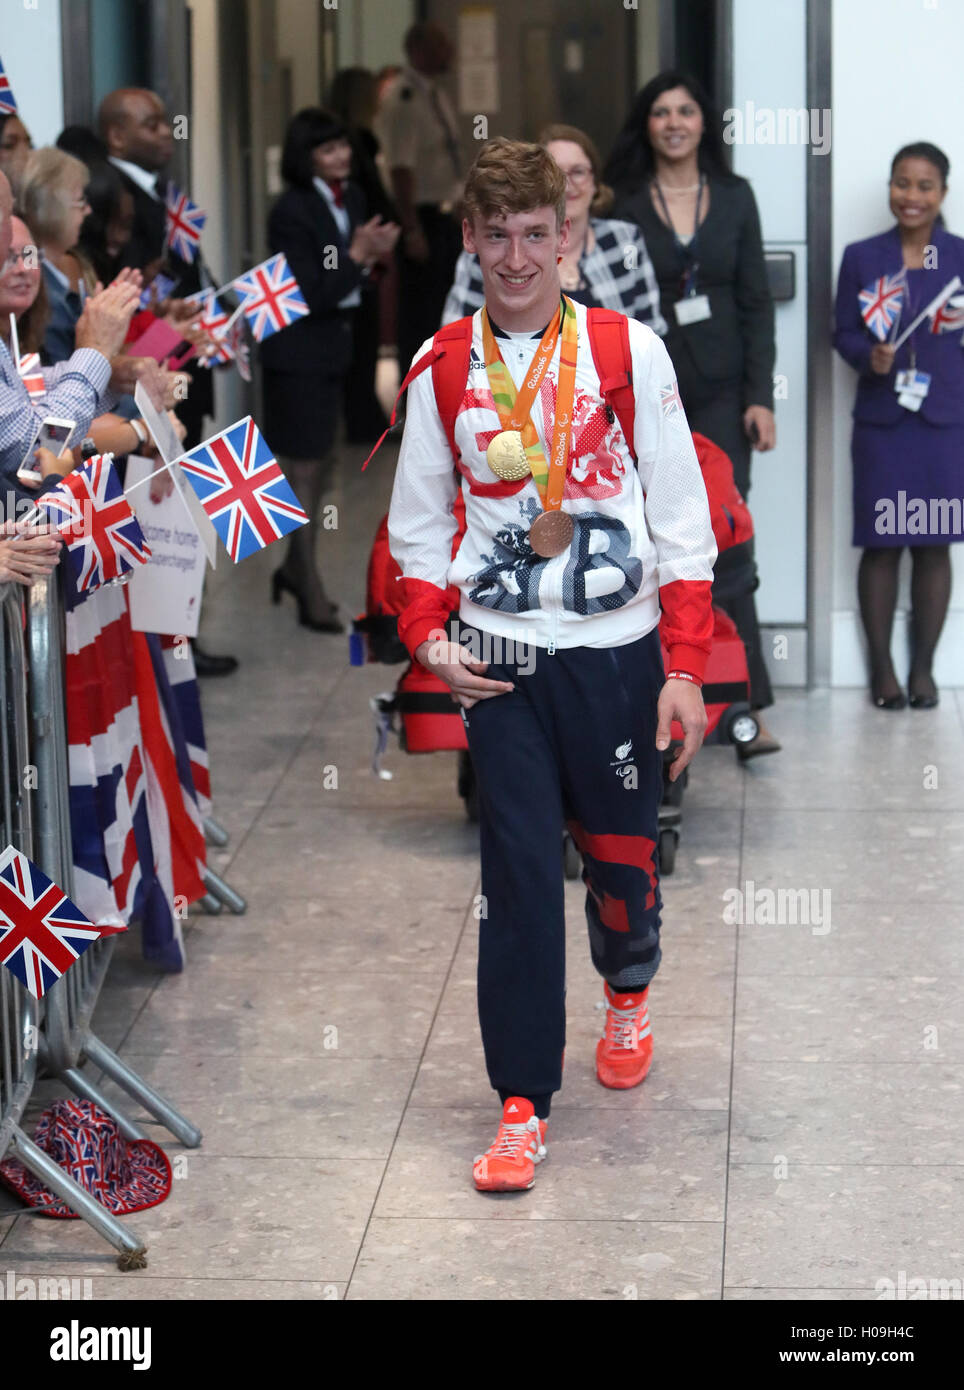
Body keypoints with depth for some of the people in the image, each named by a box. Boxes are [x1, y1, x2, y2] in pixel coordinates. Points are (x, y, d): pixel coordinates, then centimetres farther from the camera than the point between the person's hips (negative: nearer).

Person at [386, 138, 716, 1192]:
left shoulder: (629, 353, -4)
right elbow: (418, 522, 12)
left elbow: (682, 516, -2)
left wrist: (686, 667, -6)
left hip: (616, 649, -1)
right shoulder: (441, 369, 2)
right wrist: (428, 639, -2)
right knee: (516, 872, -4)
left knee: (621, 854, 10)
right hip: (498, 658, 1)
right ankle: (521, 1105, 3)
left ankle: (628, 991, 44)